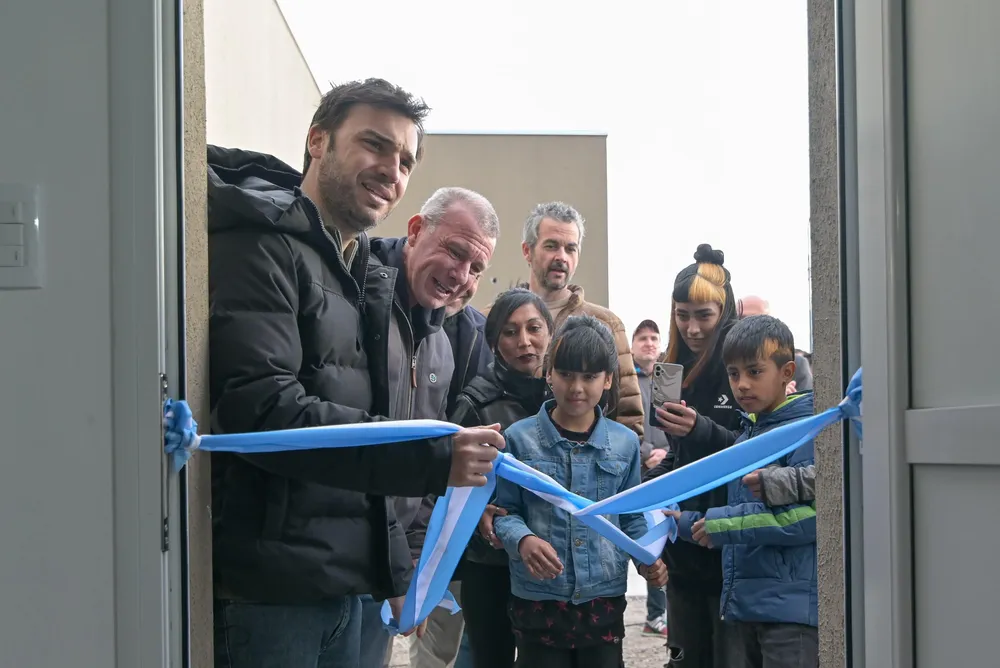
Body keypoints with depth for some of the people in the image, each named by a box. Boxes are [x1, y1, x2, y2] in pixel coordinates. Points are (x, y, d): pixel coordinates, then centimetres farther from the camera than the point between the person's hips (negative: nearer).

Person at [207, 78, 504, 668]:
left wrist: (398, 572, 16)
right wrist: (433, 458, -27)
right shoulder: (261, 244, -10)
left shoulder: (370, 277, 17)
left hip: (346, 586, 8)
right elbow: (263, 412, -23)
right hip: (265, 590, -8)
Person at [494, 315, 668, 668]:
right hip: (537, 600, -2)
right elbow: (505, 511, 0)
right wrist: (523, 540, -21)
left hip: (605, 599, 2)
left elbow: (631, 517, 12)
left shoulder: (625, 442, 4)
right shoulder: (520, 438, -4)